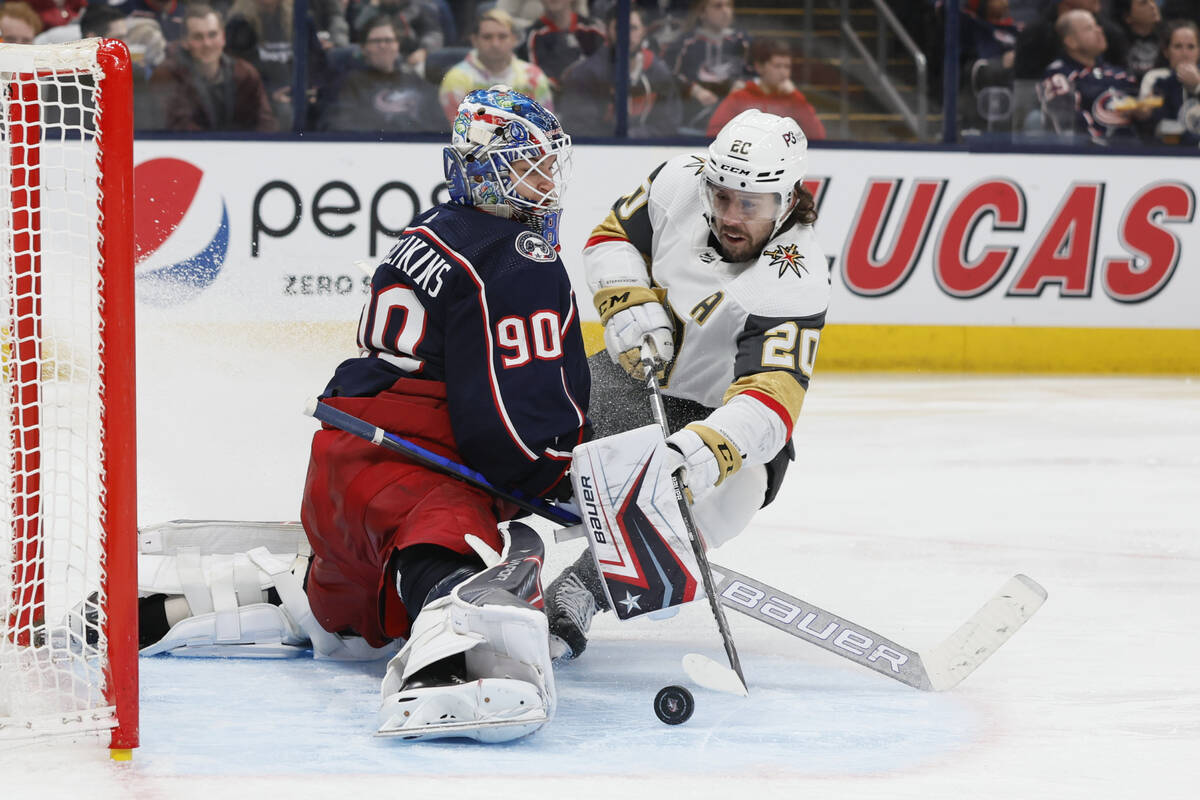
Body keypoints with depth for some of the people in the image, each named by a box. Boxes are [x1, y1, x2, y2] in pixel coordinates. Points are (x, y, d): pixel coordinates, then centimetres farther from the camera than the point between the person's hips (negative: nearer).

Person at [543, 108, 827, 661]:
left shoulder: (797, 280, -29)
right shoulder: (680, 182, -14)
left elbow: (772, 400, -40)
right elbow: (614, 236, 4)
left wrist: (704, 451, -58)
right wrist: (630, 302, -17)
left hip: (720, 415, -5)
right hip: (635, 375, 5)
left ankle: (577, 596, -30)